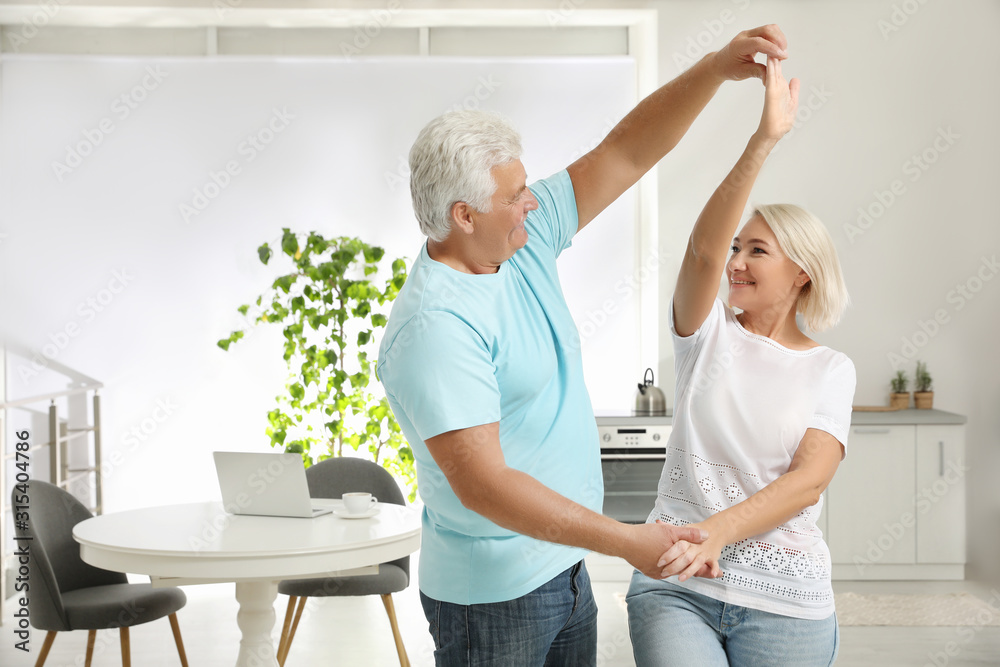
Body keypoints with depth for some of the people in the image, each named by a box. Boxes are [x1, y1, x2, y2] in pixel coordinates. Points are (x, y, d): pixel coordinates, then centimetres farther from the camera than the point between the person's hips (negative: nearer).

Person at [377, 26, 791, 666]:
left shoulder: (526, 240, 1)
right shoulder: (432, 326, -25)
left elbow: (624, 153, 4)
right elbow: (483, 485, -30)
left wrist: (715, 68, -7)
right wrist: (626, 540, -31)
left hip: (564, 566, 8)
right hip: (493, 597, -8)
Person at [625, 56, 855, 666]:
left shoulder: (831, 370, 5)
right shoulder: (710, 334, 5)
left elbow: (809, 480, -9)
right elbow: (704, 249, -15)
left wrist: (713, 532, -24)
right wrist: (765, 139, -25)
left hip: (784, 600, 1)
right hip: (674, 585, 0)